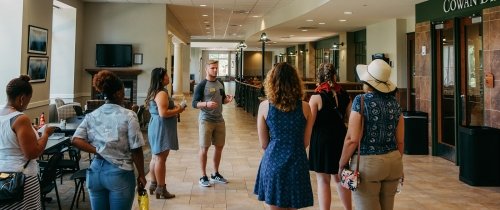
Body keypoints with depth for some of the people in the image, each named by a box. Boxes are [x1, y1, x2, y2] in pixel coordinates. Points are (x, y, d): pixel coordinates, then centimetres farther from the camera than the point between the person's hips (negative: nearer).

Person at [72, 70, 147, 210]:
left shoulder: (91, 116, 4)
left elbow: (75, 140, -5)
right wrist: (141, 175, -1)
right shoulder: (128, 116, -10)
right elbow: (136, 150, -10)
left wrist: (98, 151, -5)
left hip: (96, 171, 5)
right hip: (120, 173, -4)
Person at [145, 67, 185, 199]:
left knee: (156, 157, 17)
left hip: (155, 126, 11)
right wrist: (177, 110, -12)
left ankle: (154, 184, 27)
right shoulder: (162, 94, -19)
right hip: (161, 128, -11)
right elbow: (163, 113, -26)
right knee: (161, 158, -6)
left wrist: (174, 109, 15)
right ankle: (161, 189, -1)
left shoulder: (154, 93, 13)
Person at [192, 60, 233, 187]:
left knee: (219, 146, 12)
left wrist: (228, 99, -3)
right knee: (204, 148, 1)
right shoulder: (201, 85, -11)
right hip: (205, 120, -6)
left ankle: (215, 174, 28)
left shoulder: (220, 84, 8)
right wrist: (206, 104, -31)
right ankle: (203, 177, 12)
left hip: (219, 120, 7)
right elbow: (194, 104, -14)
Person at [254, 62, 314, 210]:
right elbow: (305, 142, 2)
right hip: (297, 164, 1)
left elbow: (264, 144, -1)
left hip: (273, 162, 0)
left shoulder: (264, 106, -7)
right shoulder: (305, 107, -4)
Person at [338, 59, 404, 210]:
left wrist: (342, 163, -4)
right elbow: (400, 140, 8)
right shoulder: (394, 103, 5)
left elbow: (353, 139, -15)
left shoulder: (361, 100, -11)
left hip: (367, 163, -6)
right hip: (393, 162, 6)